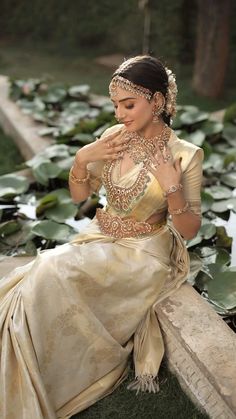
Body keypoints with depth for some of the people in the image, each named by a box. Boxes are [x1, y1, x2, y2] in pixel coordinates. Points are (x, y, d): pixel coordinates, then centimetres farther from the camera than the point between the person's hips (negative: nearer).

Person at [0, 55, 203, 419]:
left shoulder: (185, 155, -13)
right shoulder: (114, 137, 0)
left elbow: (189, 230, -9)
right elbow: (79, 195, 9)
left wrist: (172, 190, -26)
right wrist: (81, 158, -9)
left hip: (142, 254, -5)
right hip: (99, 238, 5)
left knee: (52, 274, -25)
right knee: (40, 280, -19)